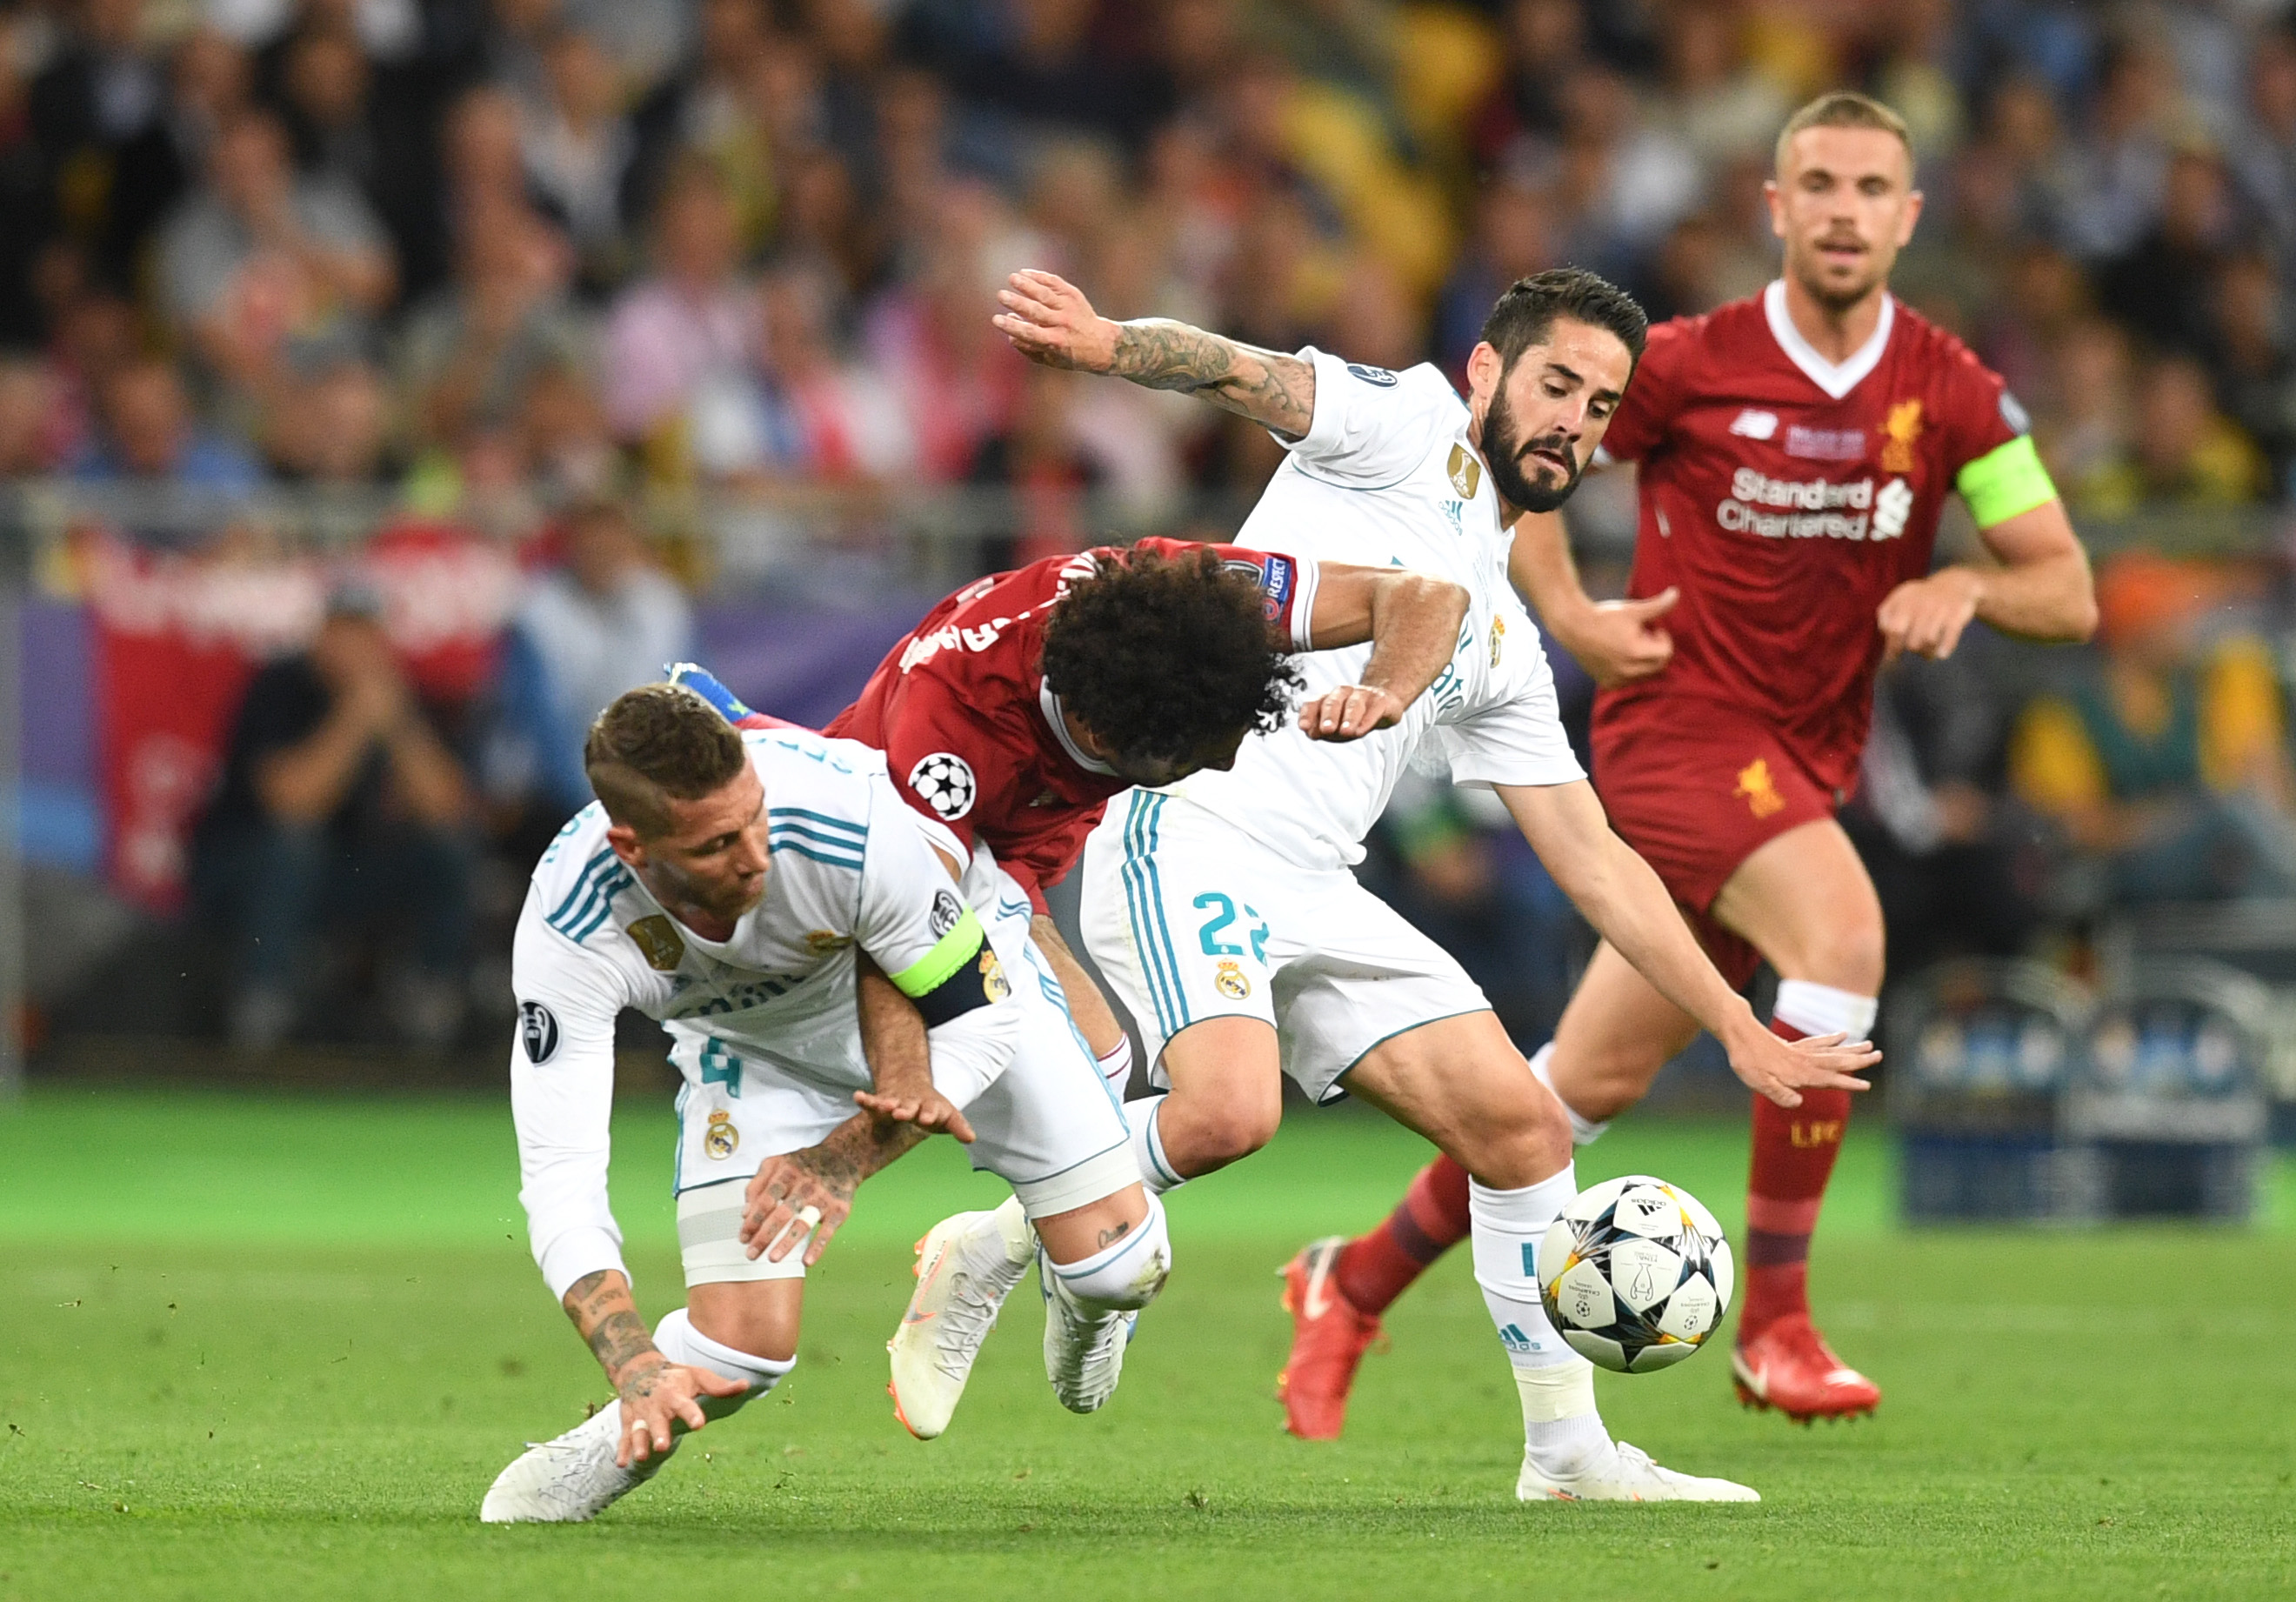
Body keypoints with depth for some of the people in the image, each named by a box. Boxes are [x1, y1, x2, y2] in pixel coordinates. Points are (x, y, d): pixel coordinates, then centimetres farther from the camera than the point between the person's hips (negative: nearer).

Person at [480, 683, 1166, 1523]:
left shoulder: (853, 823, -42)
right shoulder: (567, 932, -37)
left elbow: (978, 1017, -25)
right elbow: (559, 1179, -35)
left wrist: (846, 1159, -32)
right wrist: (637, 1367, -47)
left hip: (954, 967, 0)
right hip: (753, 1036, 0)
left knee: (1120, 1266, -6)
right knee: (740, 1349, -16)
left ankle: (1079, 1295, 32)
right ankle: (619, 1443, 18)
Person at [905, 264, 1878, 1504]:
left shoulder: (1505, 647, 24)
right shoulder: (1409, 430, 6)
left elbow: (1593, 860, 26)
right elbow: (1243, 376, -13)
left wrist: (1741, 1031, 22)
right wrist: (1109, 345, -36)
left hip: (1318, 892, 8)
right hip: (1191, 833, -8)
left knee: (1523, 1129, 2)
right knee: (1227, 1114, -30)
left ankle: (1569, 1451, 14)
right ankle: (997, 1249, -5)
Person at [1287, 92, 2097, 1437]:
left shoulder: (1952, 392, -1)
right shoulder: (1687, 367, -9)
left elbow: (2070, 595, 0)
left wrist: (1969, 585, -21)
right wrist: (1565, 610, -8)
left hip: (1809, 759, 5)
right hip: (1682, 715, -5)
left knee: (1598, 1079, 9)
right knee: (1844, 926, -30)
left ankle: (1358, 1282, 28)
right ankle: (1776, 1323, -23)